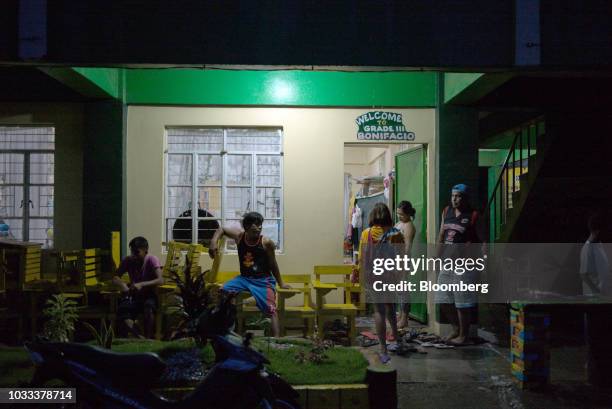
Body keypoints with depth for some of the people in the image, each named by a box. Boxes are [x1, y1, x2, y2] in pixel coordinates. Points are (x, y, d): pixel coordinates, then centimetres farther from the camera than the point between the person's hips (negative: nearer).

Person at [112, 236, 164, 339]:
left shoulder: (152, 260, -14)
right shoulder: (128, 260, -2)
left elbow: (160, 280, -25)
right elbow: (115, 277, 0)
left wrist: (142, 284, -39)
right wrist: (121, 284, -24)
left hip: (149, 295, -3)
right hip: (133, 295, 3)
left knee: (149, 307, -38)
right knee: (122, 312, -28)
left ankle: (148, 338, -25)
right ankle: (140, 338, -31)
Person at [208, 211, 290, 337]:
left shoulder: (266, 242, -12)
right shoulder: (239, 235, -4)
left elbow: (273, 265, -1)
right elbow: (221, 229, 14)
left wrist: (281, 283, 6)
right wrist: (214, 242, -5)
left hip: (263, 280, -4)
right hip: (244, 278, 4)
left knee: (271, 310, -21)